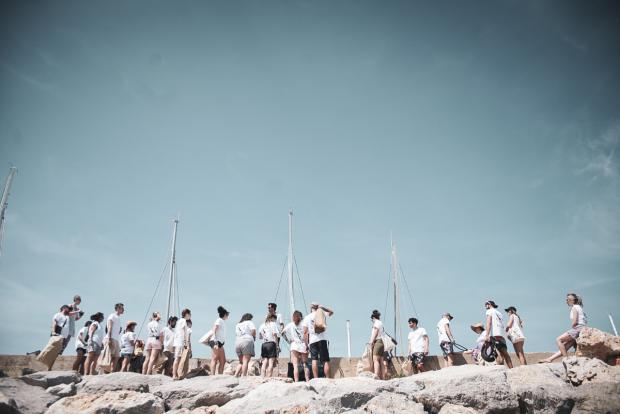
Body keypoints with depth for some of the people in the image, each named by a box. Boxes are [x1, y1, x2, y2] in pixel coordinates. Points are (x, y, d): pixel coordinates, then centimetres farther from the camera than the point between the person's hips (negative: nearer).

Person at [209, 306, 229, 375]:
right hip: (216, 342, -9)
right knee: (215, 360, -10)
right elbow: (214, 331, -17)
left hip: (220, 343, 9)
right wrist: (215, 343, -25)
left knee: (223, 361, 7)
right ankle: (212, 375, -12)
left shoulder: (223, 321, 19)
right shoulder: (219, 320, -7)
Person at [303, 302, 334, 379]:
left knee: (314, 360, -4)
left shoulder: (306, 317, 10)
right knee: (326, 361, 1)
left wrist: (306, 344, 9)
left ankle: (316, 379, -14)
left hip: (312, 341, 1)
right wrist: (323, 308, 23)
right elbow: (331, 312, 28)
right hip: (322, 339, -1)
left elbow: (305, 332, 5)